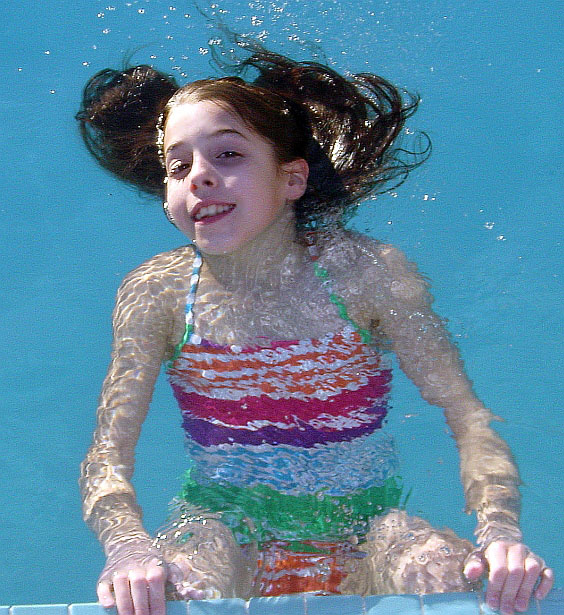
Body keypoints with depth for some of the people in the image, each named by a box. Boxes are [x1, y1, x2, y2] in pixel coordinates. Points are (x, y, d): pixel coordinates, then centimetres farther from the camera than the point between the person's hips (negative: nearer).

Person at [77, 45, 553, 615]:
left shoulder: (365, 271, -13)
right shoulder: (157, 293, -10)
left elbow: (470, 420, -15)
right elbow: (107, 455, -14)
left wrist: (499, 531, -35)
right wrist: (129, 548, -37)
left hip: (362, 526, 1)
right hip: (223, 523, 0)